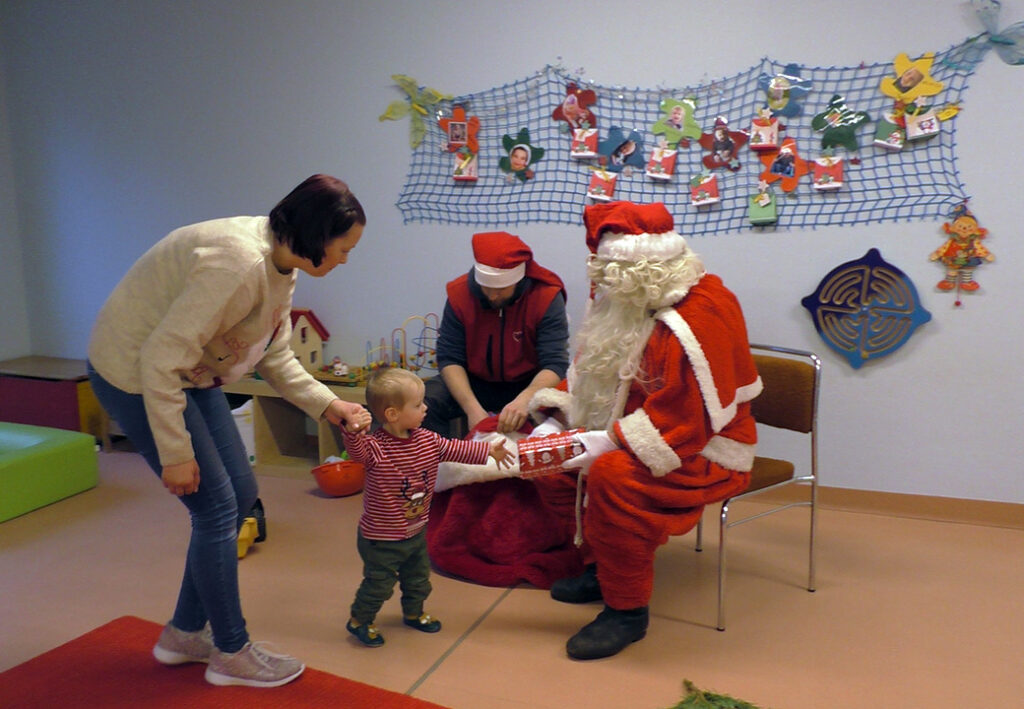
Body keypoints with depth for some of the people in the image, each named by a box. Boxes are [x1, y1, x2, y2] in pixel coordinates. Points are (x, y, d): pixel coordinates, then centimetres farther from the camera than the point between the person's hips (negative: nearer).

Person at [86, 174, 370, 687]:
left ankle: (185, 633, 28)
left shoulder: (281, 265, -1)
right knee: (216, 508, -5)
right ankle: (232, 654, 15)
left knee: (240, 495, 11)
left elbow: (275, 357, 9)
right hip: (134, 375, -10)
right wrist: (175, 454, -24)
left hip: (190, 374, 10)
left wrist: (326, 404, -1)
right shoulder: (238, 263, -31)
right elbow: (160, 360, -30)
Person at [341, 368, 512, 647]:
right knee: (379, 584, 7)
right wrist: (353, 431, -64)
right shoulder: (374, 447, -26)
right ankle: (359, 620, 32)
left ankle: (413, 613, 50)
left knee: (418, 579, 24)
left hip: (416, 532, 7)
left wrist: (488, 450, 2)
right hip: (381, 539, -7)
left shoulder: (428, 440, -4)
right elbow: (357, 451, -45)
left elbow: (455, 449, 5)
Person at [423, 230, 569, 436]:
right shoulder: (459, 293, -12)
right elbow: (449, 358, -12)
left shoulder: (546, 297, -18)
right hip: (475, 382, 2)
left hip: (529, 385, -1)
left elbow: (555, 364, -23)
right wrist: (472, 408, -28)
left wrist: (524, 400, -44)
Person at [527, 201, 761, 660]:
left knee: (611, 476, -34)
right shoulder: (631, 305, 3)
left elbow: (686, 424, -30)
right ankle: (601, 566, 18)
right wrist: (556, 424, -3)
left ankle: (627, 609, -14)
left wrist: (603, 443, -30)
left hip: (706, 453, -9)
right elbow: (590, 374, 12)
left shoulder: (698, 321, -27)